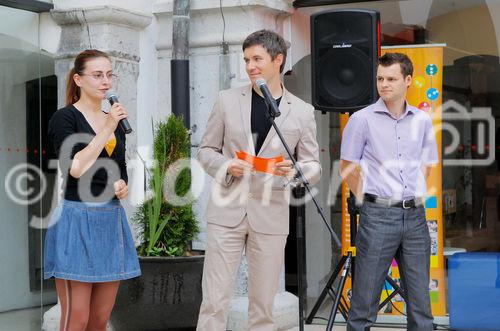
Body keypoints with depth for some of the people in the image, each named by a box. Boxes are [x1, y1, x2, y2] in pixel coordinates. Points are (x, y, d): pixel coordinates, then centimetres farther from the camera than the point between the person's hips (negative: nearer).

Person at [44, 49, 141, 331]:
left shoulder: (115, 121, 15)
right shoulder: (64, 118, -5)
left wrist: (122, 187, 1)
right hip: (76, 219, -6)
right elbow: (75, 168, -17)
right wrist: (106, 130, -17)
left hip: (111, 220, 7)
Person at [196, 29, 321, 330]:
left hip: (270, 216, 0)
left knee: (263, 305, 7)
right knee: (214, 302, -2)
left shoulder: (302, 111, 2)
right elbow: (206, 150, 9)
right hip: (227, 212, 0)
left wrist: (294, 170, -17)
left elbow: (314, 167, 5)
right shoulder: (228, 100, 4)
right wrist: (226, 166, -12)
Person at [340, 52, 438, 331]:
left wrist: (413, 196, 10)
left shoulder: (422, 120, 9)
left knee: (420, 297, 9)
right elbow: (347, 167, 2)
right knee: (366, 297, 0)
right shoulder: (362, 119, -3)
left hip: (415, 216, 4)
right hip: (378, 216, -4)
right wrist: (369, 200, 2)